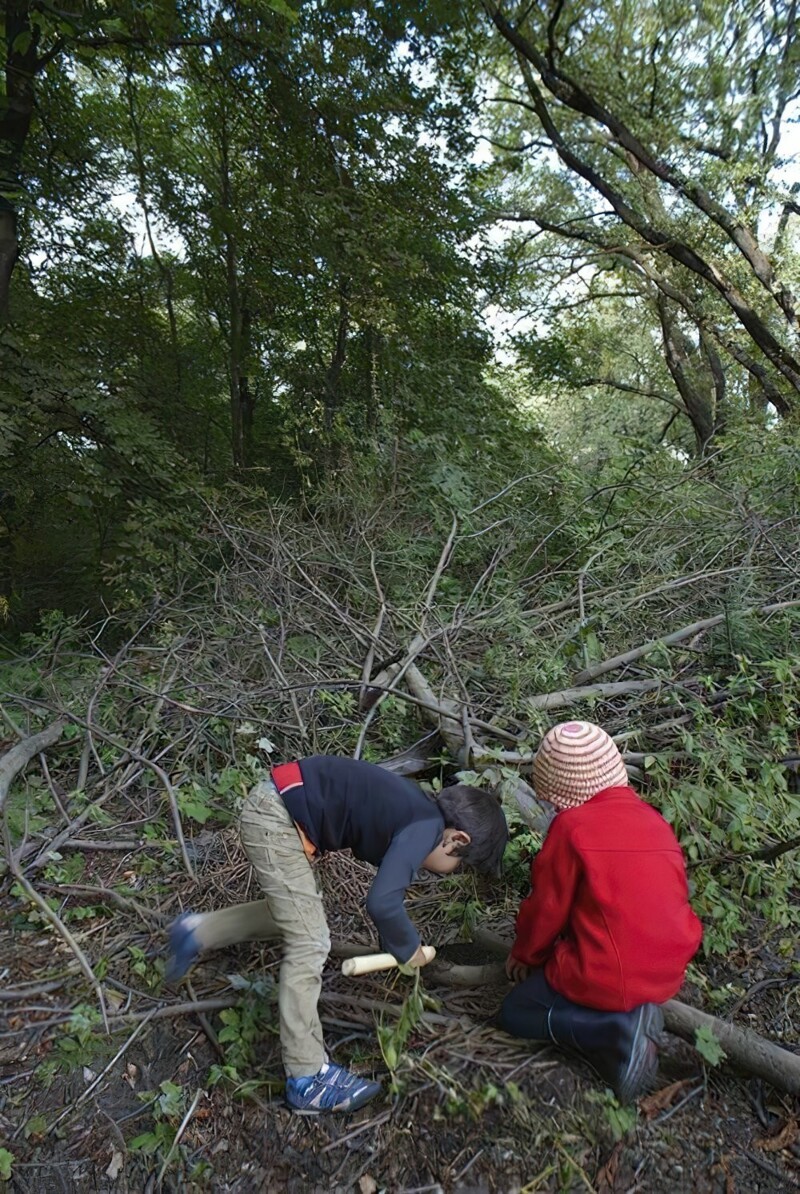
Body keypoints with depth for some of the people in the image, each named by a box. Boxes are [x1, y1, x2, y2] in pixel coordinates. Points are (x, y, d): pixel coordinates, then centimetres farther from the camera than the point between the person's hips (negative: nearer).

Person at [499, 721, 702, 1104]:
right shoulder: (655, 821, 4)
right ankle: (630, 1017, 6)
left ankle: (618, 1028, -8)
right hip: (667, 973, 8)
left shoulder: (571, 827, -17)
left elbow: (548, 908, -8)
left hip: (606, 977, -8)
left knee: (515, 1013, 13)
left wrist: (524, 954, 13)